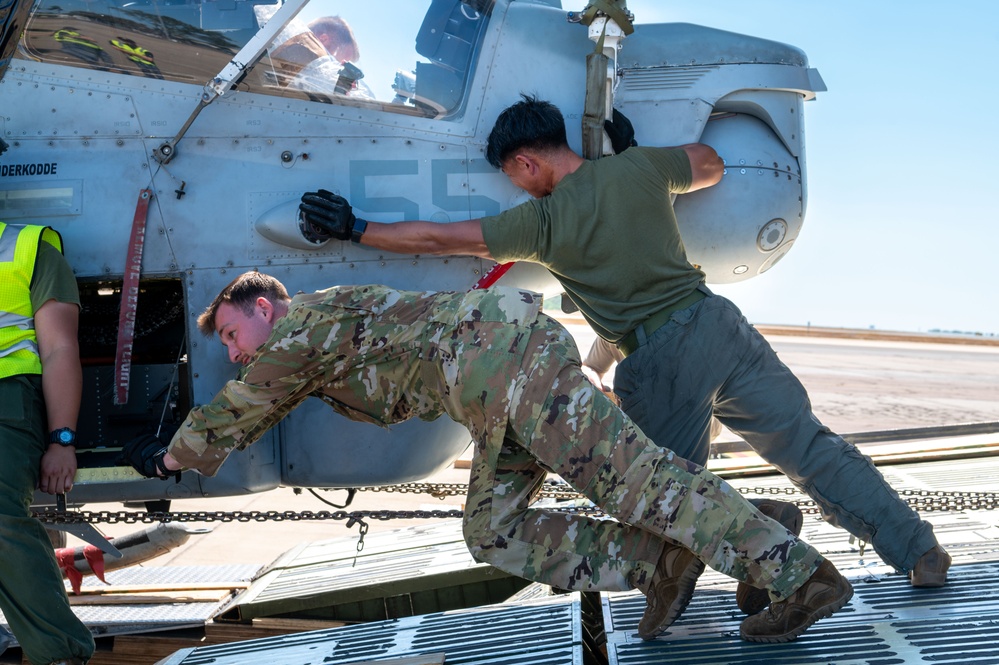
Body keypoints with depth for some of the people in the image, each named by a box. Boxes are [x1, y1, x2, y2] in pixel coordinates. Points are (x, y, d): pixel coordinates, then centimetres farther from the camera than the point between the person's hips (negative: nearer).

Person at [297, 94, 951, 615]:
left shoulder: (541, 221, -4)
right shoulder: (641, 167, 7)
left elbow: (438, 237, -2)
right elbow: (712, 166, 26)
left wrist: (355, 228, 7)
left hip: (658, 360, -5)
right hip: (716, 323, 5)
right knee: (810, 446, 7)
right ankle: (919, 551, 6)